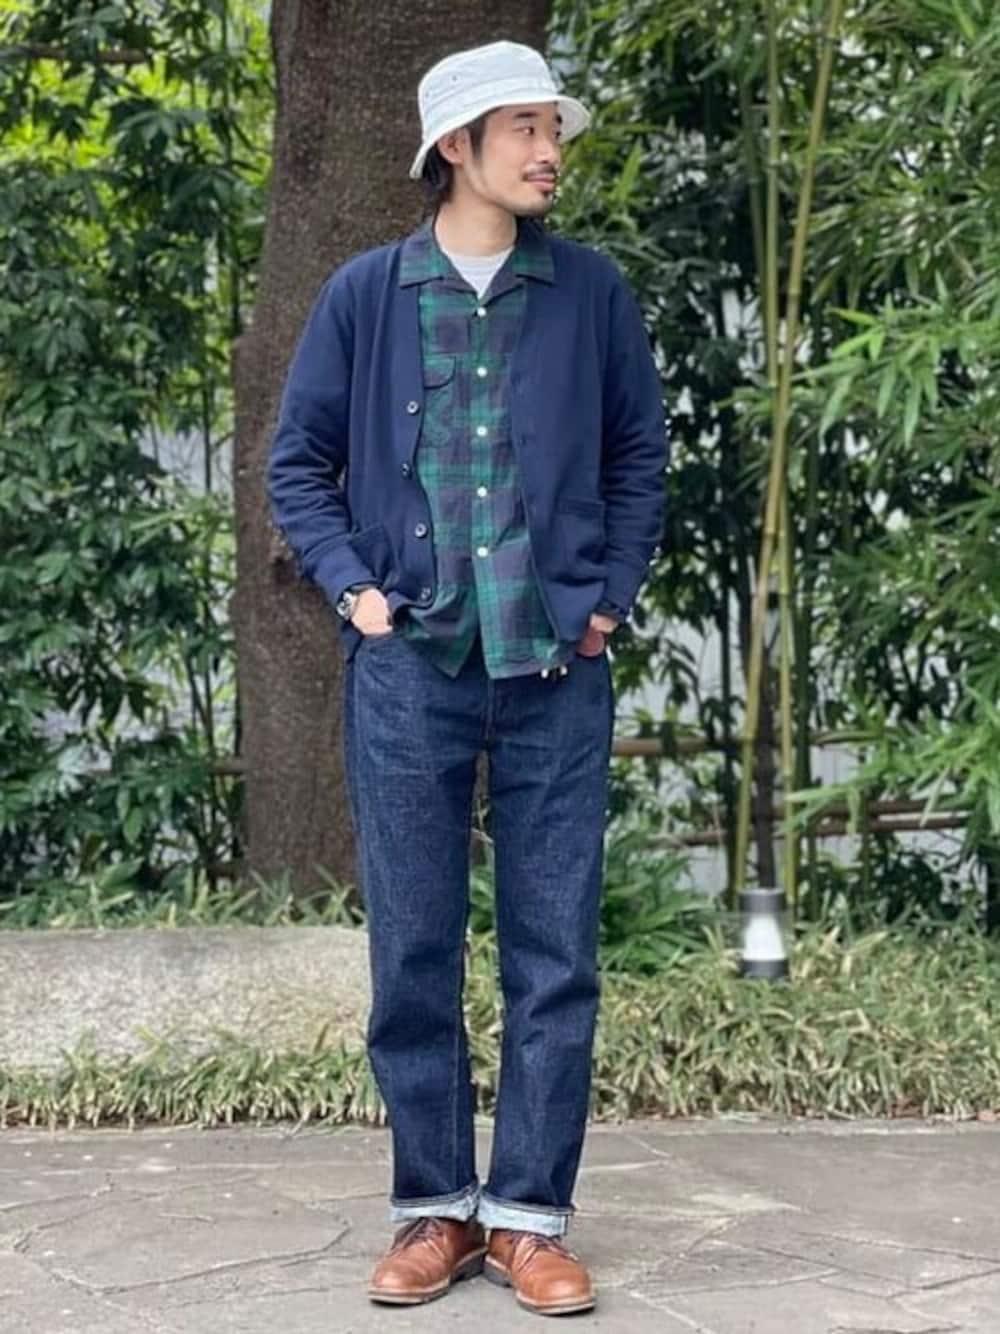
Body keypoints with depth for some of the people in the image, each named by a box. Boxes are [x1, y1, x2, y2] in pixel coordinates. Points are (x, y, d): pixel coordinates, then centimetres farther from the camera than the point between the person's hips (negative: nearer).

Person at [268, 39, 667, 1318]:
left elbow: (639, 455, 14)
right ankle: (433, 1207, 17)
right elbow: (299, 461, 9)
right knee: (413, 952, 5)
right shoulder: (365, 294, 3)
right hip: (409, 668, 0)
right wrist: (354, 587, -2)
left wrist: (611, 595, 5)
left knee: (555, 954, 3)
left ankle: (530, 1213, 12)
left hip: (557, 672, 1)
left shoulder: (591, 293, 5)